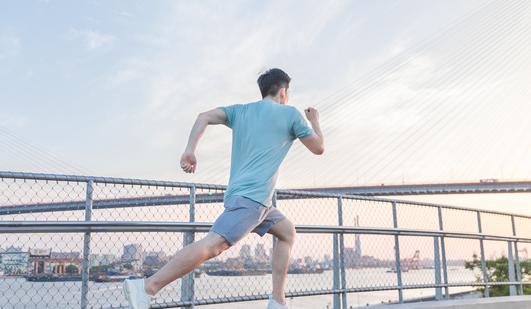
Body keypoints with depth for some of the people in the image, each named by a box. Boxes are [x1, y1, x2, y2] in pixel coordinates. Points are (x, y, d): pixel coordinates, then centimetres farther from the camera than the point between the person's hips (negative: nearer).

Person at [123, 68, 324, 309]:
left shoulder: (240, 111, 19)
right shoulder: (291, 114, 6)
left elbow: (204, 117, 5)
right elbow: (319, 148, 15)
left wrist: (189, 150, -2)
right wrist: (315, 121, 32)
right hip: (251, 197, -8)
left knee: (287, 232, 19)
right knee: (213, 245, -18)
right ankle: (147, 287, -25)